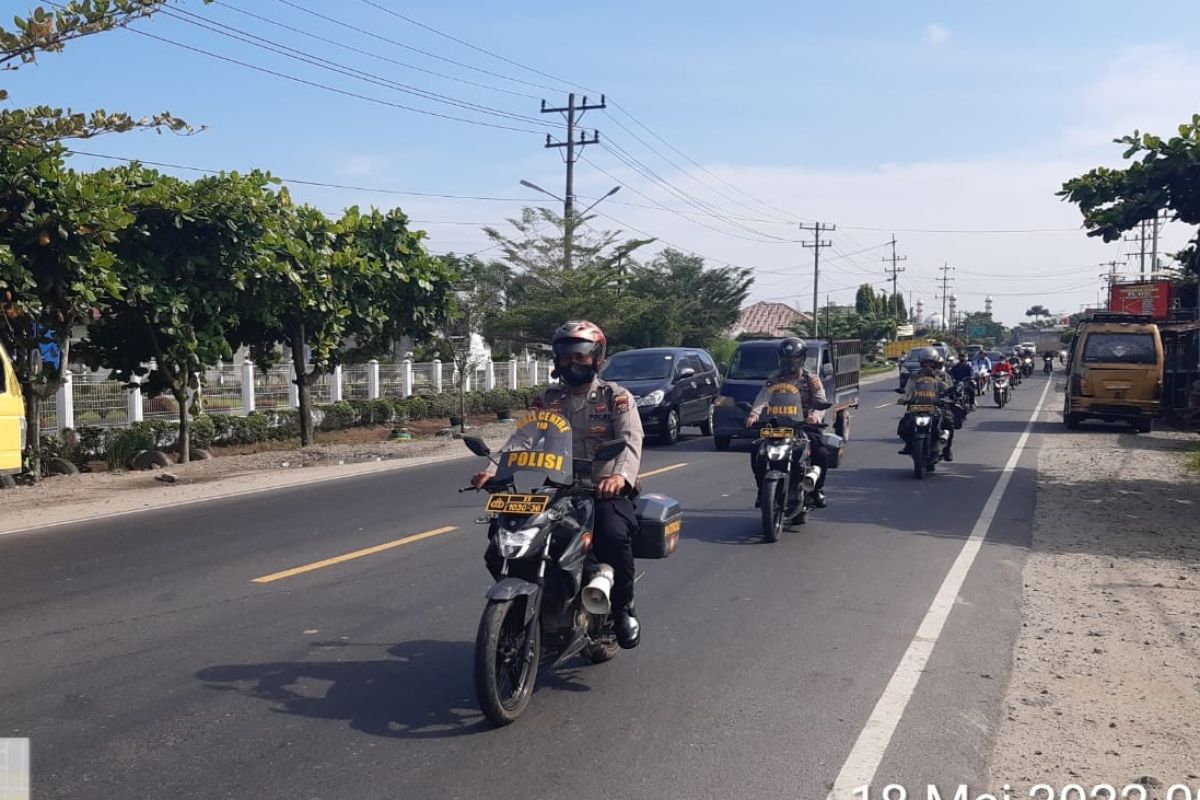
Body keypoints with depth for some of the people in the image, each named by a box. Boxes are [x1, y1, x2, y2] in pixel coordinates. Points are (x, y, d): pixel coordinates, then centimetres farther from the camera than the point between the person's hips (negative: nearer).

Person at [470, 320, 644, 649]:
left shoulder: (617, 397, 1)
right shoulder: (547, 401, 12)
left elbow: (631, 440, -15)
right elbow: (521, 440, -2)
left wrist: (621, 475, -38)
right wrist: (493, 471, -22)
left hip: (605, 491, -3)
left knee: (614, 536, -36)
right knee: (499, 550, -11)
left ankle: (623, 607, -8)